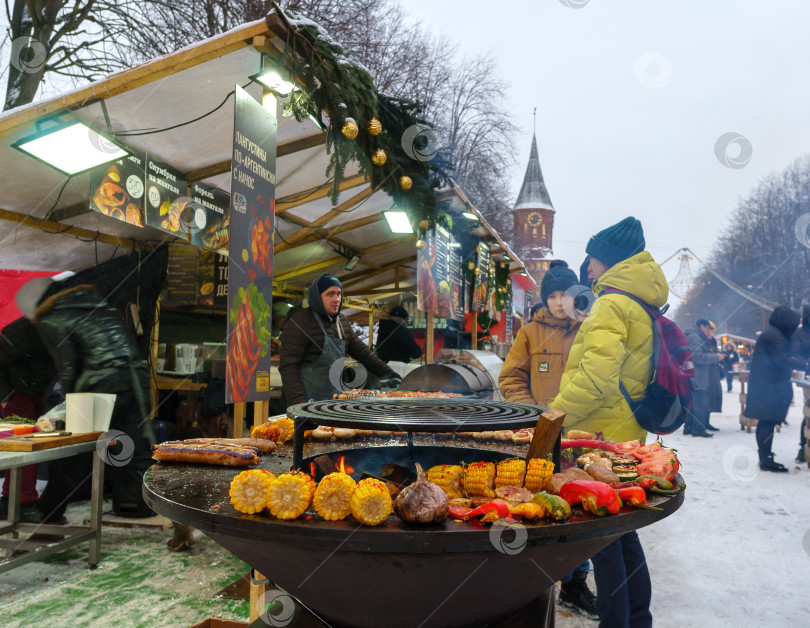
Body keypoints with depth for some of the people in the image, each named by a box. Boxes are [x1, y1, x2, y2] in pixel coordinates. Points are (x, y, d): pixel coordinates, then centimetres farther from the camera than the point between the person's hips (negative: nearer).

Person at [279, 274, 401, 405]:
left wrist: (387, 373, 15)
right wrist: (298, 403, -23)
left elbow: (362, 352, 22)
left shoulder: (343, 325, 14)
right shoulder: (299, 323, -10)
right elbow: (288, 366, -15)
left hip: (336, 400, 7)